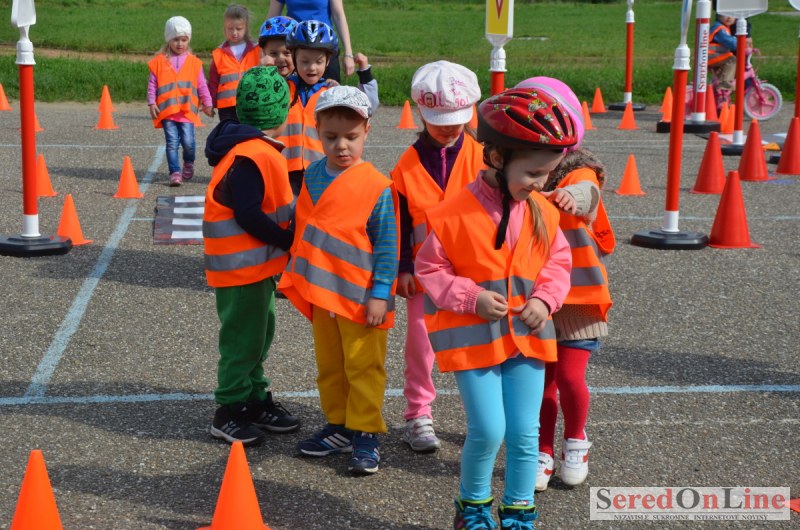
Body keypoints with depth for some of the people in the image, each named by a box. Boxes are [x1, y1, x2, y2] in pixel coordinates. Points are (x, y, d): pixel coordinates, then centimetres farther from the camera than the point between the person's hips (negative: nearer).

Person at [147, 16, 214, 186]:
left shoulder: (194, 62, 8)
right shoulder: (159, 61, 5)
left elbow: (202, 85, 12)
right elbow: (152, 84, 5)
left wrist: (207, 104, 12)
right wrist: (152, 103, -2)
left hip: (187, 109, 0)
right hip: (167, 109, 0)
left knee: (188, 142, -6)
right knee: (172, 143, -2)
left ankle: (188, 164, 22)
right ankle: (175, 172, 3)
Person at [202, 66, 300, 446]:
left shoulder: (256, 150, 10)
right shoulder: (252, 157, -23)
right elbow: (248, 216, -26)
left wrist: (289, 236, 4)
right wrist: (292, 242, -19)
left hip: (259, 263, 10)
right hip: (242, 266, -10)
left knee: (260, 331, 19)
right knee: (244, 337, -1)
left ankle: (254, 400, 31)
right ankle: (229, 413, 11)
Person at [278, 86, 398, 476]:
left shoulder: (377, 187, -15)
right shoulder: (313, 176, 4)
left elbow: (387, 244, -12)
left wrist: (380, 293, -14)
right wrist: (297, 276, 16)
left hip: (361, 297, -6)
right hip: (320, 290, 6)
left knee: (363, 367, 3)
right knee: (329, 365, 17)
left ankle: (365, 434, 13)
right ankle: (339, 426, 30)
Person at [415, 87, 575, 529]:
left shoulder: (542, 212, 1)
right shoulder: (454, 214, -14)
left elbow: (558, 261, 11)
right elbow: (429, 268, -5)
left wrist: (544, 299, -8)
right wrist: (472, 297, -17)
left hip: (526, 335, 4)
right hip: (475, 336, -4)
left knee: (525, 434, 7)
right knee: (487, 431, -5)